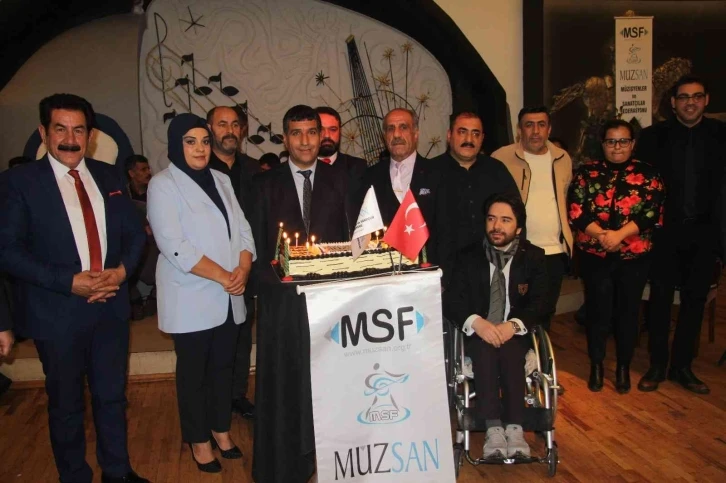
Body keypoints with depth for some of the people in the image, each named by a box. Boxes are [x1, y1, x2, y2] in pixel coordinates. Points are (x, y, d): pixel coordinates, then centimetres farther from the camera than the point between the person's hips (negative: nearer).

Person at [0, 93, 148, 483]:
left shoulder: (109, 176, 7)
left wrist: (123, 268, -11)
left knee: (112, 396, 16)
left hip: (111, 305, 4)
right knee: (66, 403, 13)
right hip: (57, 312, -3)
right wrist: (69, 281, -20)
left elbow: (134, 232, 9)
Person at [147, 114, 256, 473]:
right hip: (191, 299, -5)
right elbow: (174, 246, -17)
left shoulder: (221, 181, 11)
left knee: (223, 366, 13)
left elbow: (243, 230, 8)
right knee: (193, 371, 8)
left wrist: (243, 270, -10)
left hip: (228, 296, 5)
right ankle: (199, 440, 24)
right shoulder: (163, 185, -7)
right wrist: (223, 276, -17)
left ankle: (221, 430, 31)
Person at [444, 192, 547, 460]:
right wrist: (476, 322, -24)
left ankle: (514, 427, -35)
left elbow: (539, 304, -5)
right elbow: (452, 301, -3)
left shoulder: (534, 257, 3)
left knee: (507, 348, -34)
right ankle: (493, 427, -37)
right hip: (479, 332, 0)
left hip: (515, 334, 0)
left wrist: (513, 325, -25)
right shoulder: (469, 256, 4)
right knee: (484, 347, -33)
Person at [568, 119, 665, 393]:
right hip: (595, 256, 0)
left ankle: (624, 367, 25)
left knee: (627, 311, 8)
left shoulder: (647, 174, 4)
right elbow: (575, 210, -5)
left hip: (634, 257, 0)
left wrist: (619, 234, -18)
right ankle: (596, 366, 22)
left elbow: (653, 212, -6)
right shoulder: (587, 172, 4)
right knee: (598, 310, 4)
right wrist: (601, 234, -18)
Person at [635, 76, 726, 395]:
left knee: (695, 300, 9)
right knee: (660, 299, 5)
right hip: (666, 231, -1)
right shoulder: (654, 136, -2)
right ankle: (657, 366, 18)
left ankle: (682, 366, 23)